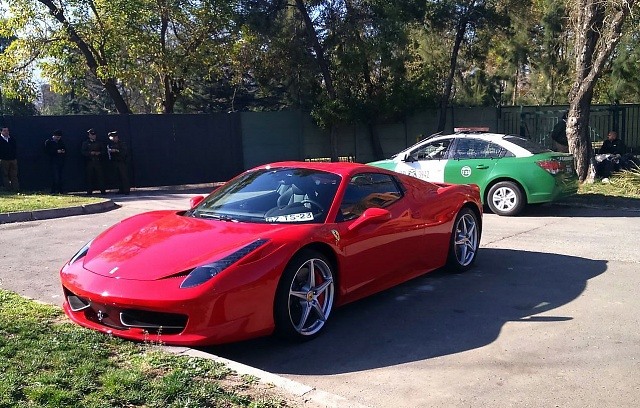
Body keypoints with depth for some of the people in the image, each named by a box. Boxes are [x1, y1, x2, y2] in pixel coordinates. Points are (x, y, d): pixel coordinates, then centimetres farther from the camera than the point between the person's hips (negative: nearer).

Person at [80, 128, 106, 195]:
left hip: (98, 161, 1)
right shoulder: (85, 143, 8)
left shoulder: (99, 142, 15)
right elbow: (83, 151, 0)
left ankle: (102, 190, -1)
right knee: (89, 177, -1)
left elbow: (103, 150, 14)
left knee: (100, 176, -3)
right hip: (89, 162, -1)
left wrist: (99, 153, -6)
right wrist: (90, 153, -14)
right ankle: (89, 191, 5)